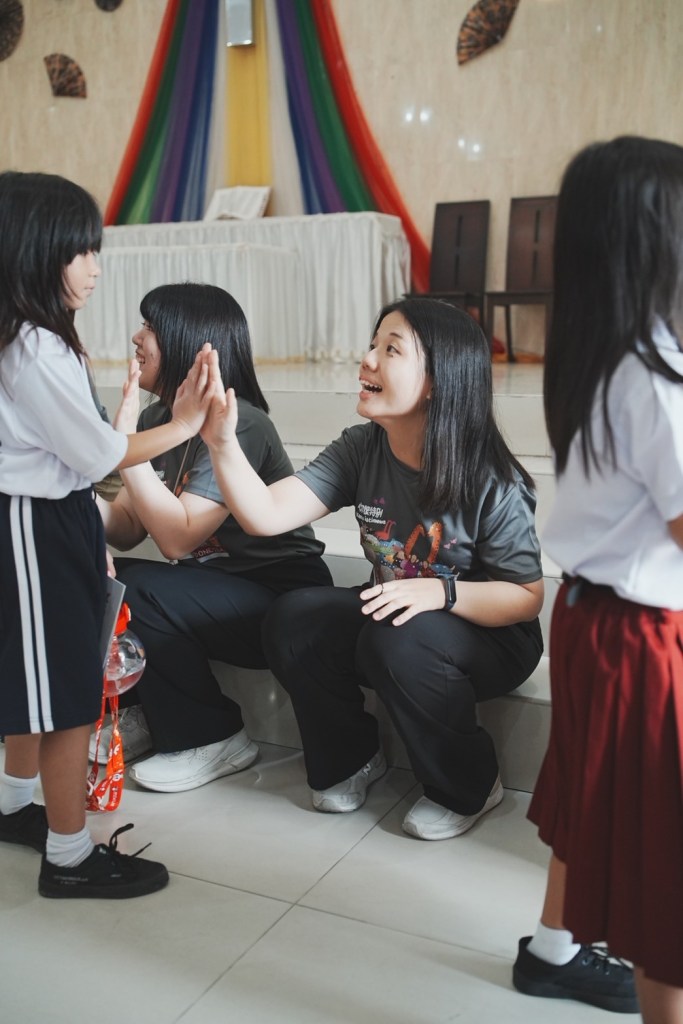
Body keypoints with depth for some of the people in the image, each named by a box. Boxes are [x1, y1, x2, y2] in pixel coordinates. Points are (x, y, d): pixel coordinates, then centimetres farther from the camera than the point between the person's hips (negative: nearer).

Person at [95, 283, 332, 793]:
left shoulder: (237, 424, -20)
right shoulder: (158, 417, 6)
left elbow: (178, 537, -28)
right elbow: (126, 528, 0)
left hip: (281, 602, -7)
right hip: (217, 586, 8)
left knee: (141, 593, -27)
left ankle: (213, 739, -6)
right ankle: (140, 712, 9)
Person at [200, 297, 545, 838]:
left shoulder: (490, 483, -22)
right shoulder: (360, 451, -9)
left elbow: (527, 598, -17)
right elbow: (267, 514, -18)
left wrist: (439, 592, -33)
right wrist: (222, 442, -32)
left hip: (489, 637, -5)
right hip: (390, 614, 5)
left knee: (396, 643, -35)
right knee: (290, 621, -18)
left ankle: (470, 787, -7)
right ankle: (352, 758, 8)